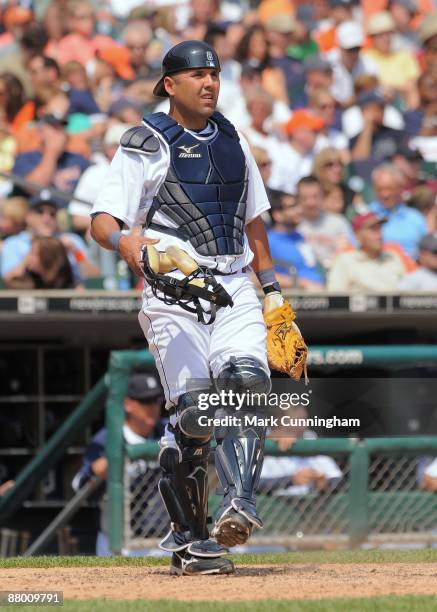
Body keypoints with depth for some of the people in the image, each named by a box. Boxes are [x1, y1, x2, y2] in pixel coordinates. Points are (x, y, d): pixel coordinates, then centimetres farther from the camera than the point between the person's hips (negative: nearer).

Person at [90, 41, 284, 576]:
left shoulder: (232, 141, 18)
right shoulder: (145, 145, 0)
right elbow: (102, 222, -10)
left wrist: (272, 289, 21)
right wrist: (128, 243, -32)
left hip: (235, 286, 4)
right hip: (173, 290, -4)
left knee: (246, 377, -22)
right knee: (193, 407, -12)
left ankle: (240, 503, -30)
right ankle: (188, 537, -2)